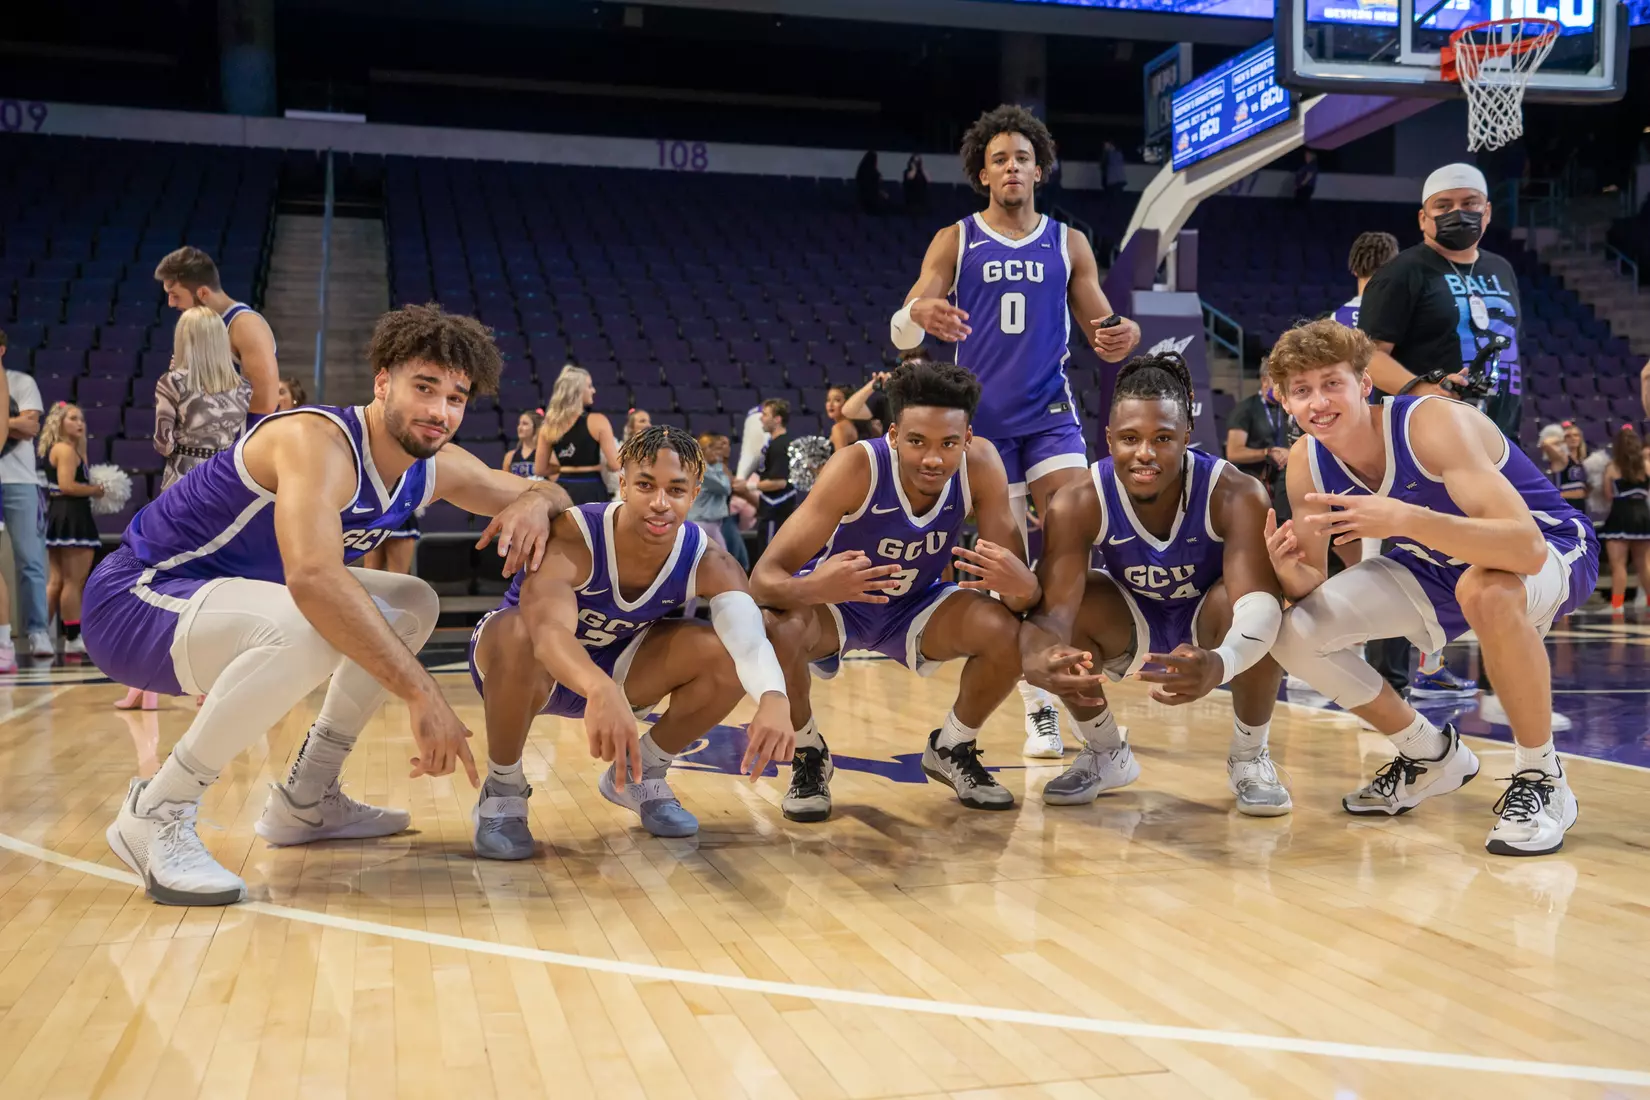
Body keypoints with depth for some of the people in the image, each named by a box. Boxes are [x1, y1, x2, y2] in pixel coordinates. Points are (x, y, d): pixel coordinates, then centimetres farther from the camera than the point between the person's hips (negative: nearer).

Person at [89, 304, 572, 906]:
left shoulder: (440, 468, -1)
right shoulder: (318, 441, -28)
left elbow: (544, 491, 13)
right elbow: (313, 576, -44)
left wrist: (536, 501, -14)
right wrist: (421, 692, -44)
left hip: (226, 597, 9)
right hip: (135, 601, -9)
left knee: (413, 606, 11)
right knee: (311, 628, -37)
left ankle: (305, 801, 16)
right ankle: (155, 814, -19)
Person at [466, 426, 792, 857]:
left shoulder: (707, 562, -21)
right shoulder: (572, 537, -34)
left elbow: (749, 636, -40)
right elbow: (549, 630, -53)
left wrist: (773, 698, -63)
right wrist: (601, 691, -74)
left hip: (611, 660, 4)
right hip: (535, 666, -4)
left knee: (727, 656, -19)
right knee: (519, 635, -40)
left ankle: (642, 774, 6)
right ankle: (502, 792, -14)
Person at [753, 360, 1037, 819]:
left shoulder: (981, 463, -24)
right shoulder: (858, 467, -32)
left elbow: (1023, 586, -21)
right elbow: (764, 578, -34)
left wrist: (1020, 586, -47)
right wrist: (813, 588, -57)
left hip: (917, 605, 3)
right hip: (834, 603, -2)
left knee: (1012, 632, -23)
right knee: (775, 630, -34)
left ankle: (951, 750, 7)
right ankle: (808, 756, -3)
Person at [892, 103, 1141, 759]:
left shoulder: (1069, 245, 8)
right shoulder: (954, 242, 3)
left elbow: (1101, 333, 10)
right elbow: (900, 332, -5)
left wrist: (1123, 338, -15)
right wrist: (920, 315, -30)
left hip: (1050, 414, 1)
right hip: (981, 417, -1)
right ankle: (1037, 703, 12)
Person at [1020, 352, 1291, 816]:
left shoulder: (1235, 495, -32)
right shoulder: (1079, 504, -28)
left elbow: (1259, 603, -45)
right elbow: (1054, 610, -36)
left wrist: (1221, 664, -68)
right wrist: (1036, 659, -61)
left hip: (1207, 628, -2)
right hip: (1133, 628, 2)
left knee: (1238, 603, -35)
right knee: (1073, 613, -28)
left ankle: (1250, 758, -7)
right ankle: (1106, 756, 2)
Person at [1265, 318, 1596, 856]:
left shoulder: (1434, 424, -32)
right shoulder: (1307, 463, -14)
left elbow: (1527, 547, -43)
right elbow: (1312, 588, -8)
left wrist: (1405, 519, -55)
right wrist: (1290, 572, -32)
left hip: (1553, 550, -6)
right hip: (1438, 567, 6)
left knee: (1486, 590, -42)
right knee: (1295, 635, -11)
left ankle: (1542, 780, -17)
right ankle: (1431, 755, 12)